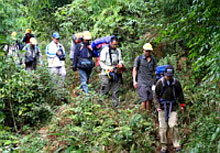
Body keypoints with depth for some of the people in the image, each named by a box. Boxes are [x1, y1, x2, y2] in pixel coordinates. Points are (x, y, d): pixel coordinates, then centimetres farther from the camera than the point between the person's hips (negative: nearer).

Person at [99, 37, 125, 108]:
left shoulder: (118, 51, 10)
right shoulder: (105, 50, -6)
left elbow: (120, 60, 18)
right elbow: (101, 62, -6)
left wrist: (120, 63, -5)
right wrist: (108, 68, -19)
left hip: (116, 73, 4)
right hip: (107, 73, -4)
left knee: (115, 91, 6)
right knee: (105, 90, -3)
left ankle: (116, 104, 10)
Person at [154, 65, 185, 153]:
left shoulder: (176, 82, -1)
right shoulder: (160, 82, -4)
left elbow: (180, 94, 12)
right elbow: (156, 96, 1)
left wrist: (182, 104, 8)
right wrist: (157, 106, -8)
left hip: (173, 107, 0)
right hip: (162, 107, 0)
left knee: (173, 125, -12)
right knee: (162, 127, 1)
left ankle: (177, 145, 2)